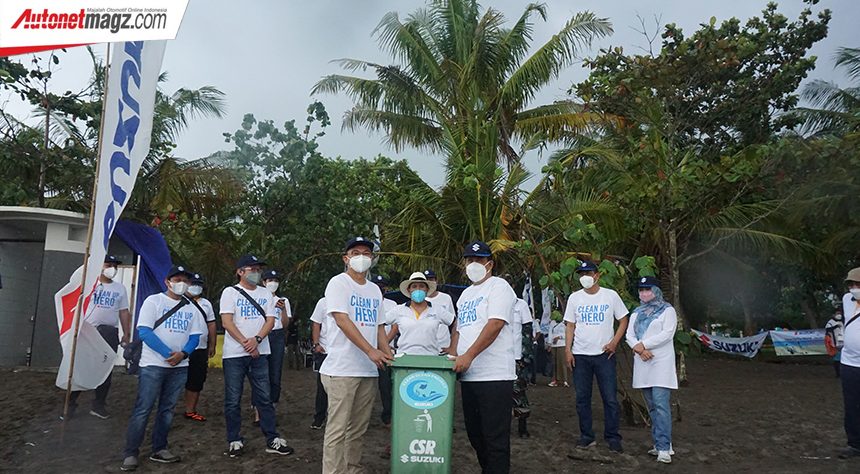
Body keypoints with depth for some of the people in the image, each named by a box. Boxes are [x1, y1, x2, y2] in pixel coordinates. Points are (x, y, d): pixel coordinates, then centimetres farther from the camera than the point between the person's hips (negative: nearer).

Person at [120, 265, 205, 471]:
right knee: (143, 409, -5)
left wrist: (183, 354, -14)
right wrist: (168, 354, -17)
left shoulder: (191, 308, 10)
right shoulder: (154, 301, -2)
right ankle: (130, 454, 3)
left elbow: (195, 336, 7)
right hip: (153, 365, -4)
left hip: (179, 367, 5)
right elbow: (144, 331, -11)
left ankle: (159, 449, 19)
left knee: (167, 409, 10)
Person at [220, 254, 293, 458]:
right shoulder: (230, 292, 1)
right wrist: (245, 343, -13)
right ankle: (234, 441, 15)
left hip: (259, 353, 3)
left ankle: (272, 439, 9)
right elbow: (227, 322, -8)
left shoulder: (266, 294, 12)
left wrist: (256, 339, -14)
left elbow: (270, 320, 3)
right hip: (234, 354, -3)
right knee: (233, 400, 3)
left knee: (264, 398, 5)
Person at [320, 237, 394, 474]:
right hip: (342, 369, -7)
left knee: (359, 428, 14)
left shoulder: (375, 290, 16)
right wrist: (370, 350, -22)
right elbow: (342, 320, -16)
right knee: (338, 428, -4)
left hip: (369, 369, 7)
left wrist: (389, 356, 7)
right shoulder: (338, 283, -5)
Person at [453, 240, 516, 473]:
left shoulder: (498, 286, -5)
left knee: (495, 437, -3)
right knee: (475, 434, 15)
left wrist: (469, 355, -24)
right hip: (468, 375, 8)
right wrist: (454, 357, 10)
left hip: (494, 375, -8)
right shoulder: (465, 294, 19)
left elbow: (495, 324, -18)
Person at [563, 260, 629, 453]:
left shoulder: (611, 295, 0)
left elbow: (623, 321, 4)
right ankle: (586, 436, 18)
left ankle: (612, 437, 13)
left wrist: (614, 342, -9)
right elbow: (570, 326, 7)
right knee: (582, 398, 7)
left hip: (604, 354, -2)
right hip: (580, 355, 2)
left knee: (610, 399, 0)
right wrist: (568, 350, -2)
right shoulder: (574, 298, 5)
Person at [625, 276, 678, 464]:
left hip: (661, 363, -6)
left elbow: (667, 334, -11)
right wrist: (639, 350, -10)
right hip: (642, 364, 6)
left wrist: (643, 344, -14)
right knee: (652, 406, 8)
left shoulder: (667, 310, 1)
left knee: (661, 405, -12)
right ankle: (661, 444, 15)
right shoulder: (636, 312, 18)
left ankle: (663, 448, -11)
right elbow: (629, 335, 9)